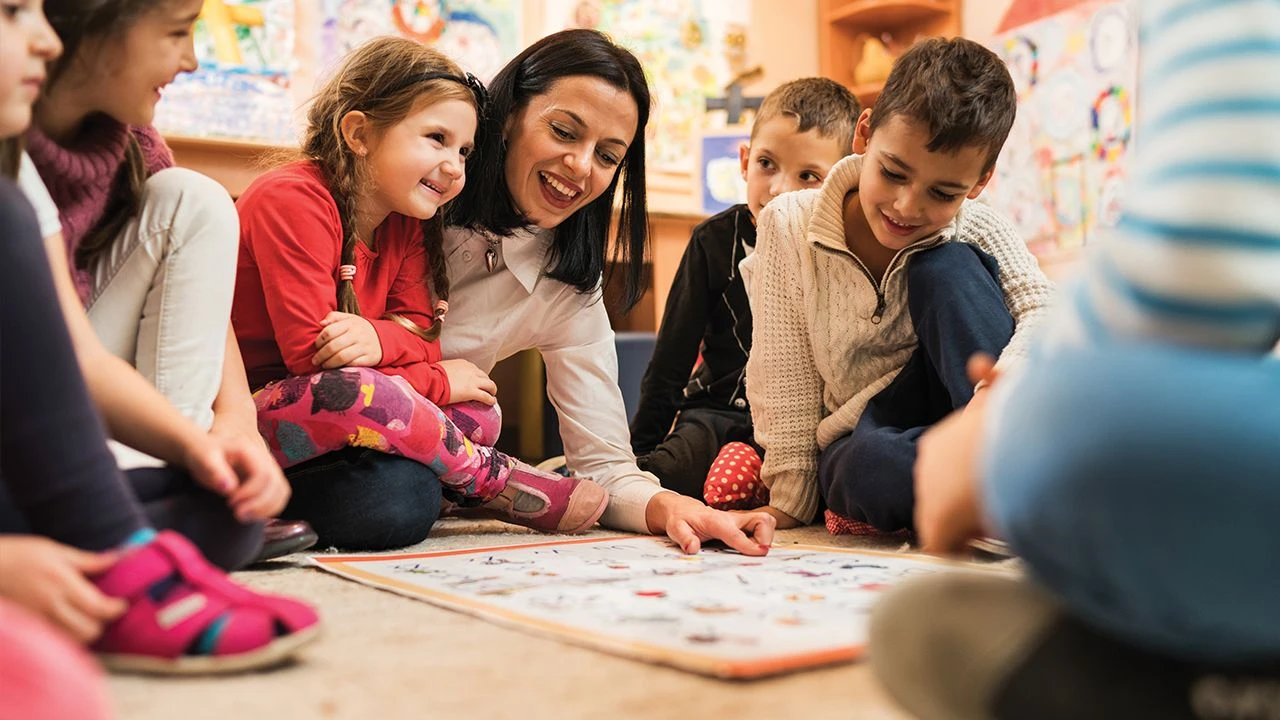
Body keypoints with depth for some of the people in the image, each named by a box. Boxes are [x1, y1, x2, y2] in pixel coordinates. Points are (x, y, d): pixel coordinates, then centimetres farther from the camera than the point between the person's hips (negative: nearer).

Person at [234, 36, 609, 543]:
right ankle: (493, 480, -12)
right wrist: (440, 382, -18)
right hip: (241, 413, -8)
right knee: (357, 391, -37)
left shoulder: (406, 223, 5)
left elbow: (421, 335, -2)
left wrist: (377, 338, -27)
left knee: (479, 412, -2)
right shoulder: (293, 200, -19)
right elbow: (309, 352, -24)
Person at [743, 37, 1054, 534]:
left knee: (946, 266, -22)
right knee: (874, 469, -39)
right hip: (858, 441, -1)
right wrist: (788, 505, -9)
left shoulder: (977, 232, -5)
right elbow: (784, 380, -7)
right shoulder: (789, 226, -8)